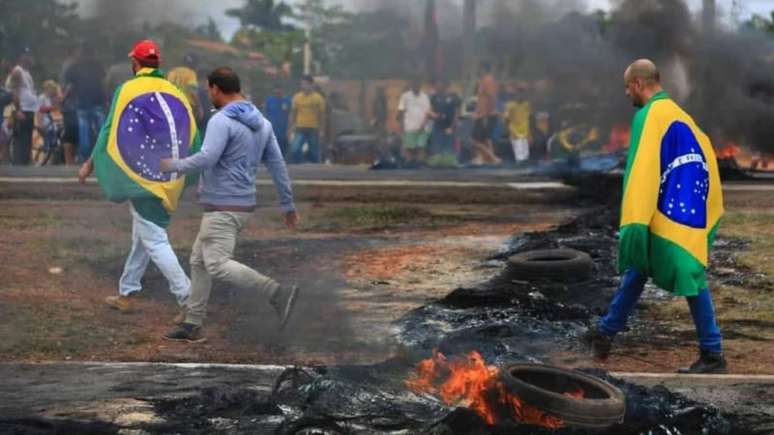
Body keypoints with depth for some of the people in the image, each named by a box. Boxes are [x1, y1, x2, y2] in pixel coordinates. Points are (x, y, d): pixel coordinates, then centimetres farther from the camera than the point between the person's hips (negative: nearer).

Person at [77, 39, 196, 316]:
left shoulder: (128, 90, -6)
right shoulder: (176, 93, 8)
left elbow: (110, 131, -6)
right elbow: (193, 137, 8)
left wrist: (90, 164, 3)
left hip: (142, 177, -6)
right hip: (171, 182, 6)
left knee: (154, 240, -7)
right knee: (142, 237, 19)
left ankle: (188, 298, -18)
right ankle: (126, 295, 28)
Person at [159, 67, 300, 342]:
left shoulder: (222, 121, -16)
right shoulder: (261, 123, 10)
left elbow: (206, 159, -28)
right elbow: (277, 165, 11)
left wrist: (173, 166, -10)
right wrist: (288, 205, 17)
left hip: (223, 207, -9)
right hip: (241, 206, 9)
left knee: (218, 266, -16)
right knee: (199, 262, 16)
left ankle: (279, 294, -25)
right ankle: (192, 326, 17)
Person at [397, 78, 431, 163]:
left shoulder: (425, 97, 9)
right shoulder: (405, 96, 2)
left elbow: (427, 113, 6)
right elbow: (401, 111, 1)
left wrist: (423, 124, -7)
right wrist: (402, 124, -7)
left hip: (422, 128, 2)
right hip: (409, 127, -2)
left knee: (421, 147, -2)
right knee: (408, 148, -2)